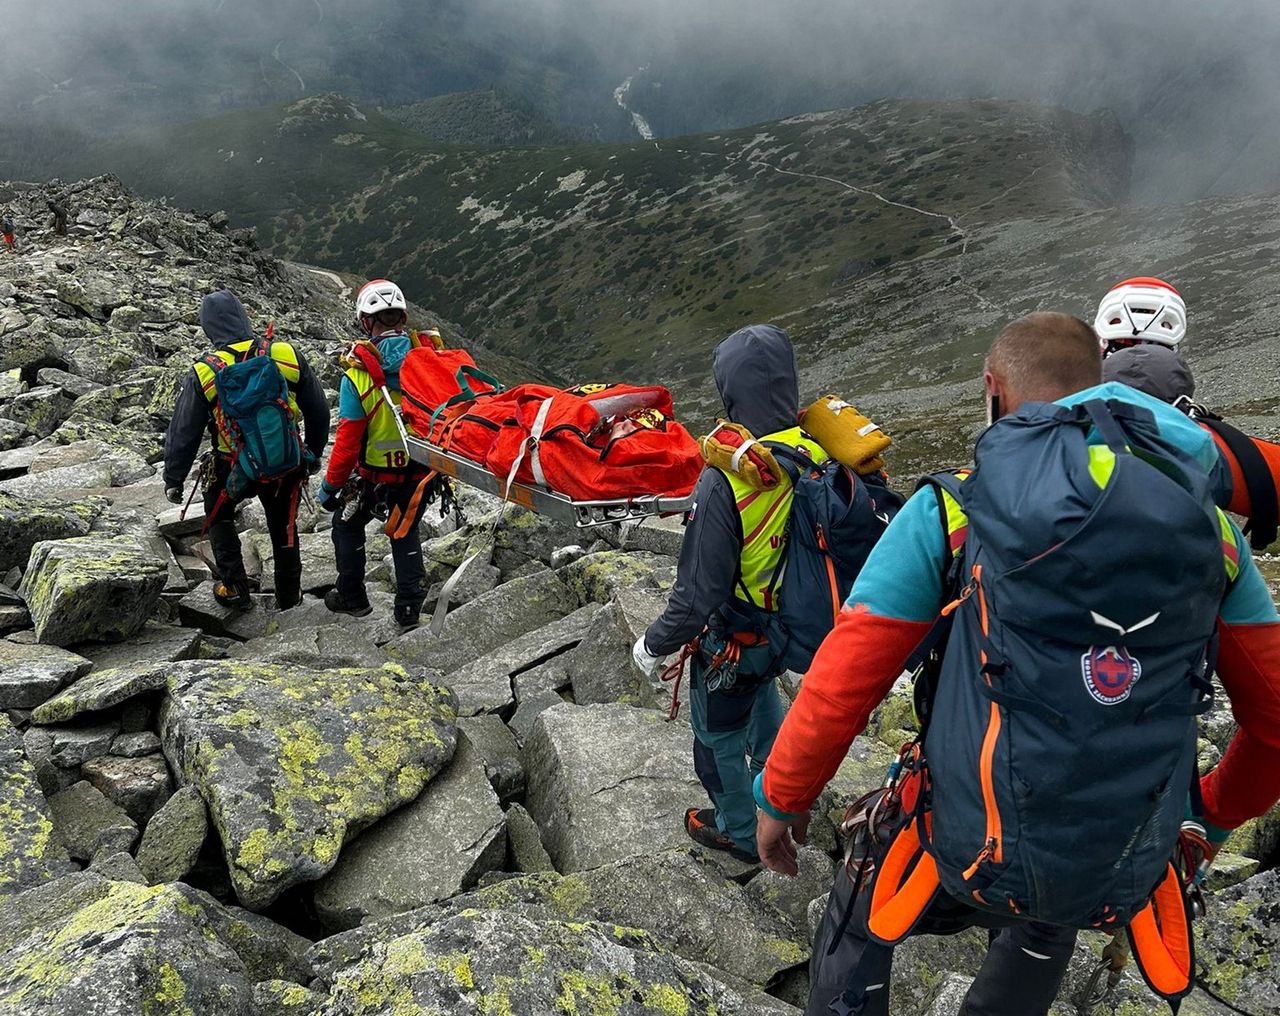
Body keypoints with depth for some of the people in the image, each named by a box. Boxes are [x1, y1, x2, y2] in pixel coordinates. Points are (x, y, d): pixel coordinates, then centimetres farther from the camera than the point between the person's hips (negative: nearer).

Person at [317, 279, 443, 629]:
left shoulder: (358, 376, -21)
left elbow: (347, 442, -17)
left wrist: (330, 487, -2)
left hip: (378, 478, -3)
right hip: (425, 474, 3)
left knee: (347, 523, 25)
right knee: (405, 529, 26)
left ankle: (352, 596, 37)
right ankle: (409, 608, 28)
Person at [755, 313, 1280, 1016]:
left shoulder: (953, 510, -15)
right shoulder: (1205, 521, -3)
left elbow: (838, 689, -15)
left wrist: (779, 797, 3)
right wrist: (1215, 817, 21)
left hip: (963, 850, -3)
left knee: (856, 917, 29)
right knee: (1043, 927, 39)